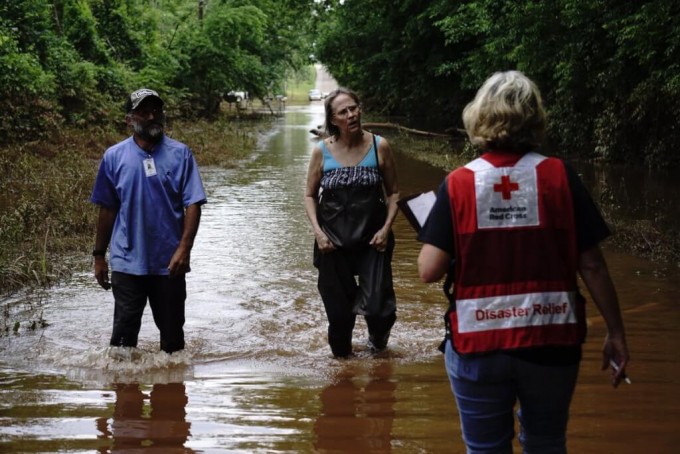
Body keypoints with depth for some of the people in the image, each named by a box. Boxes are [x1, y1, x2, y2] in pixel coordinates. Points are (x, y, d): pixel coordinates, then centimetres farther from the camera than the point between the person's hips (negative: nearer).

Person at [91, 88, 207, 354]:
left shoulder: (180, 154, -3)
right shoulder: (114, 157, 0)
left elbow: (193, 204, -6)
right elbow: (107, 209, 5)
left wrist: (184, 249, -16)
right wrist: (99, 256, 6)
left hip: (169, 263, 0)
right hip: (127, 262, 0)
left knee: (172, 332, 13)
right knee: (124, 333, 0)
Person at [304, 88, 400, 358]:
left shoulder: (379, 147, -4)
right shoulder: (322, 151, -3)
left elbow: (393, 193, 4)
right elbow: (310, 195, 7)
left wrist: (386, 228, -8)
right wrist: (317, 231, -6)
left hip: (372, 241, -1)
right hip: (333, 243, 1)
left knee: (378, 308, -8)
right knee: (339, 309, 9)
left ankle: (377, 340, 27)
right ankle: (341, 352, 37)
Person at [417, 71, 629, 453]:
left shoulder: (458, 184, -6)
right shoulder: (559, 176, -6)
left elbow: (429, 271, -10)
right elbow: (592, 265, -6)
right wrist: (616, 333, 4)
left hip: (479, 342, -1)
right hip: (551, 341, 1)